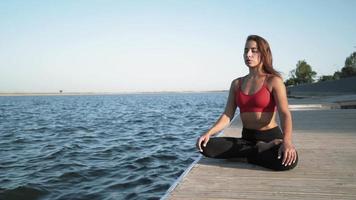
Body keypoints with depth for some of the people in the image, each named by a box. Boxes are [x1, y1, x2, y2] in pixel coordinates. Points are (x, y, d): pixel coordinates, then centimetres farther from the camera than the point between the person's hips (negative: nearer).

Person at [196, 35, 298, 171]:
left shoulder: (273, 81, -5)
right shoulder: (237, 83, 8)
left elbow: (285, 114, -17)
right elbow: (227, 116, 1)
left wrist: (287, 141, -36)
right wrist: (209, 133, -17)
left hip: (270, 136, -4)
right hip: (247, 137, 4)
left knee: (288, 160, -37)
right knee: (207, 147, -19)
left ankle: (250, 153, -7)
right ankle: (261, 150, -8)